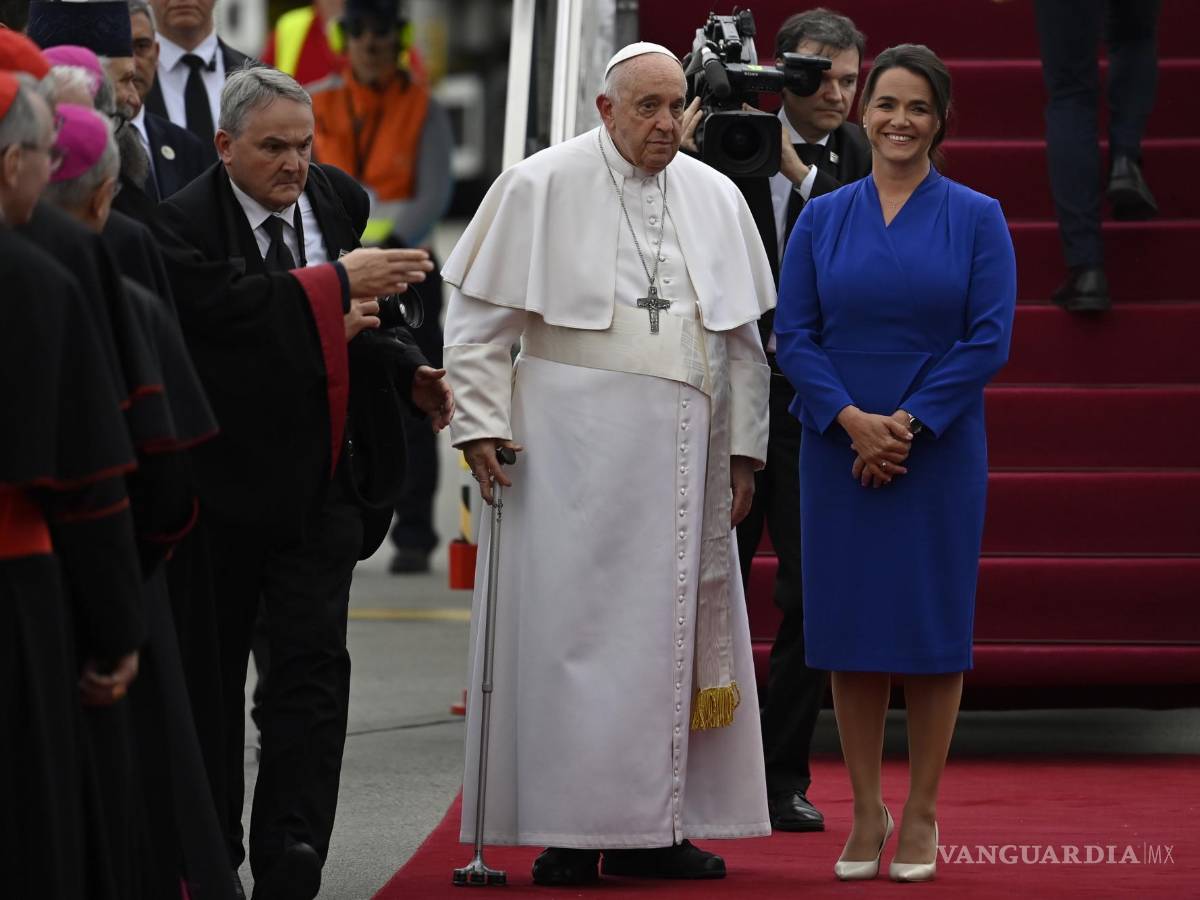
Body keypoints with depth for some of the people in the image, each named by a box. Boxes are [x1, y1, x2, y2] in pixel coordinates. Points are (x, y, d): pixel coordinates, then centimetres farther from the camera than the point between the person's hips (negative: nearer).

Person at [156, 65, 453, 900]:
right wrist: (337, 286, -27)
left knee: (312, 673, -3)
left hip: (320, 481, 3)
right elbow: (226, 306, -27)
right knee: (210, 673, 11)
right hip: (223, 482, -3)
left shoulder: (338, 200, 6)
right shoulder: (184, 221, -11)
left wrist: (404, 369, 0)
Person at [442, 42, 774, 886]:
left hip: (680, 452, 4)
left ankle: (649, 827, 11)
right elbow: (479, 317, -1)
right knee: (572, 625, -5)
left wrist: (744, 449, 10)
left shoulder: (716, 199, 10)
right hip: (573, 446, -4)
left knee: (669, 630, 5)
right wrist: (482, 423, -8)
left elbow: (743, 338, 15)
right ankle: (570, 832, -1)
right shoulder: (541, 188, -2)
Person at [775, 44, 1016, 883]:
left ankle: (922, 815, 11)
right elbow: (793, 336, 1)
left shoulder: (976, 219, 1)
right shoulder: (821, 220, 6)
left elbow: (989, 340, -6)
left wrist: (908, 424, -13)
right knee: (851, 628, 4)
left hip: (938, 454, -2)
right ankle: (866, 813, 13)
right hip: (839, 455, 2)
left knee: (932, 625, 1)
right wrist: (853, 421, -13)